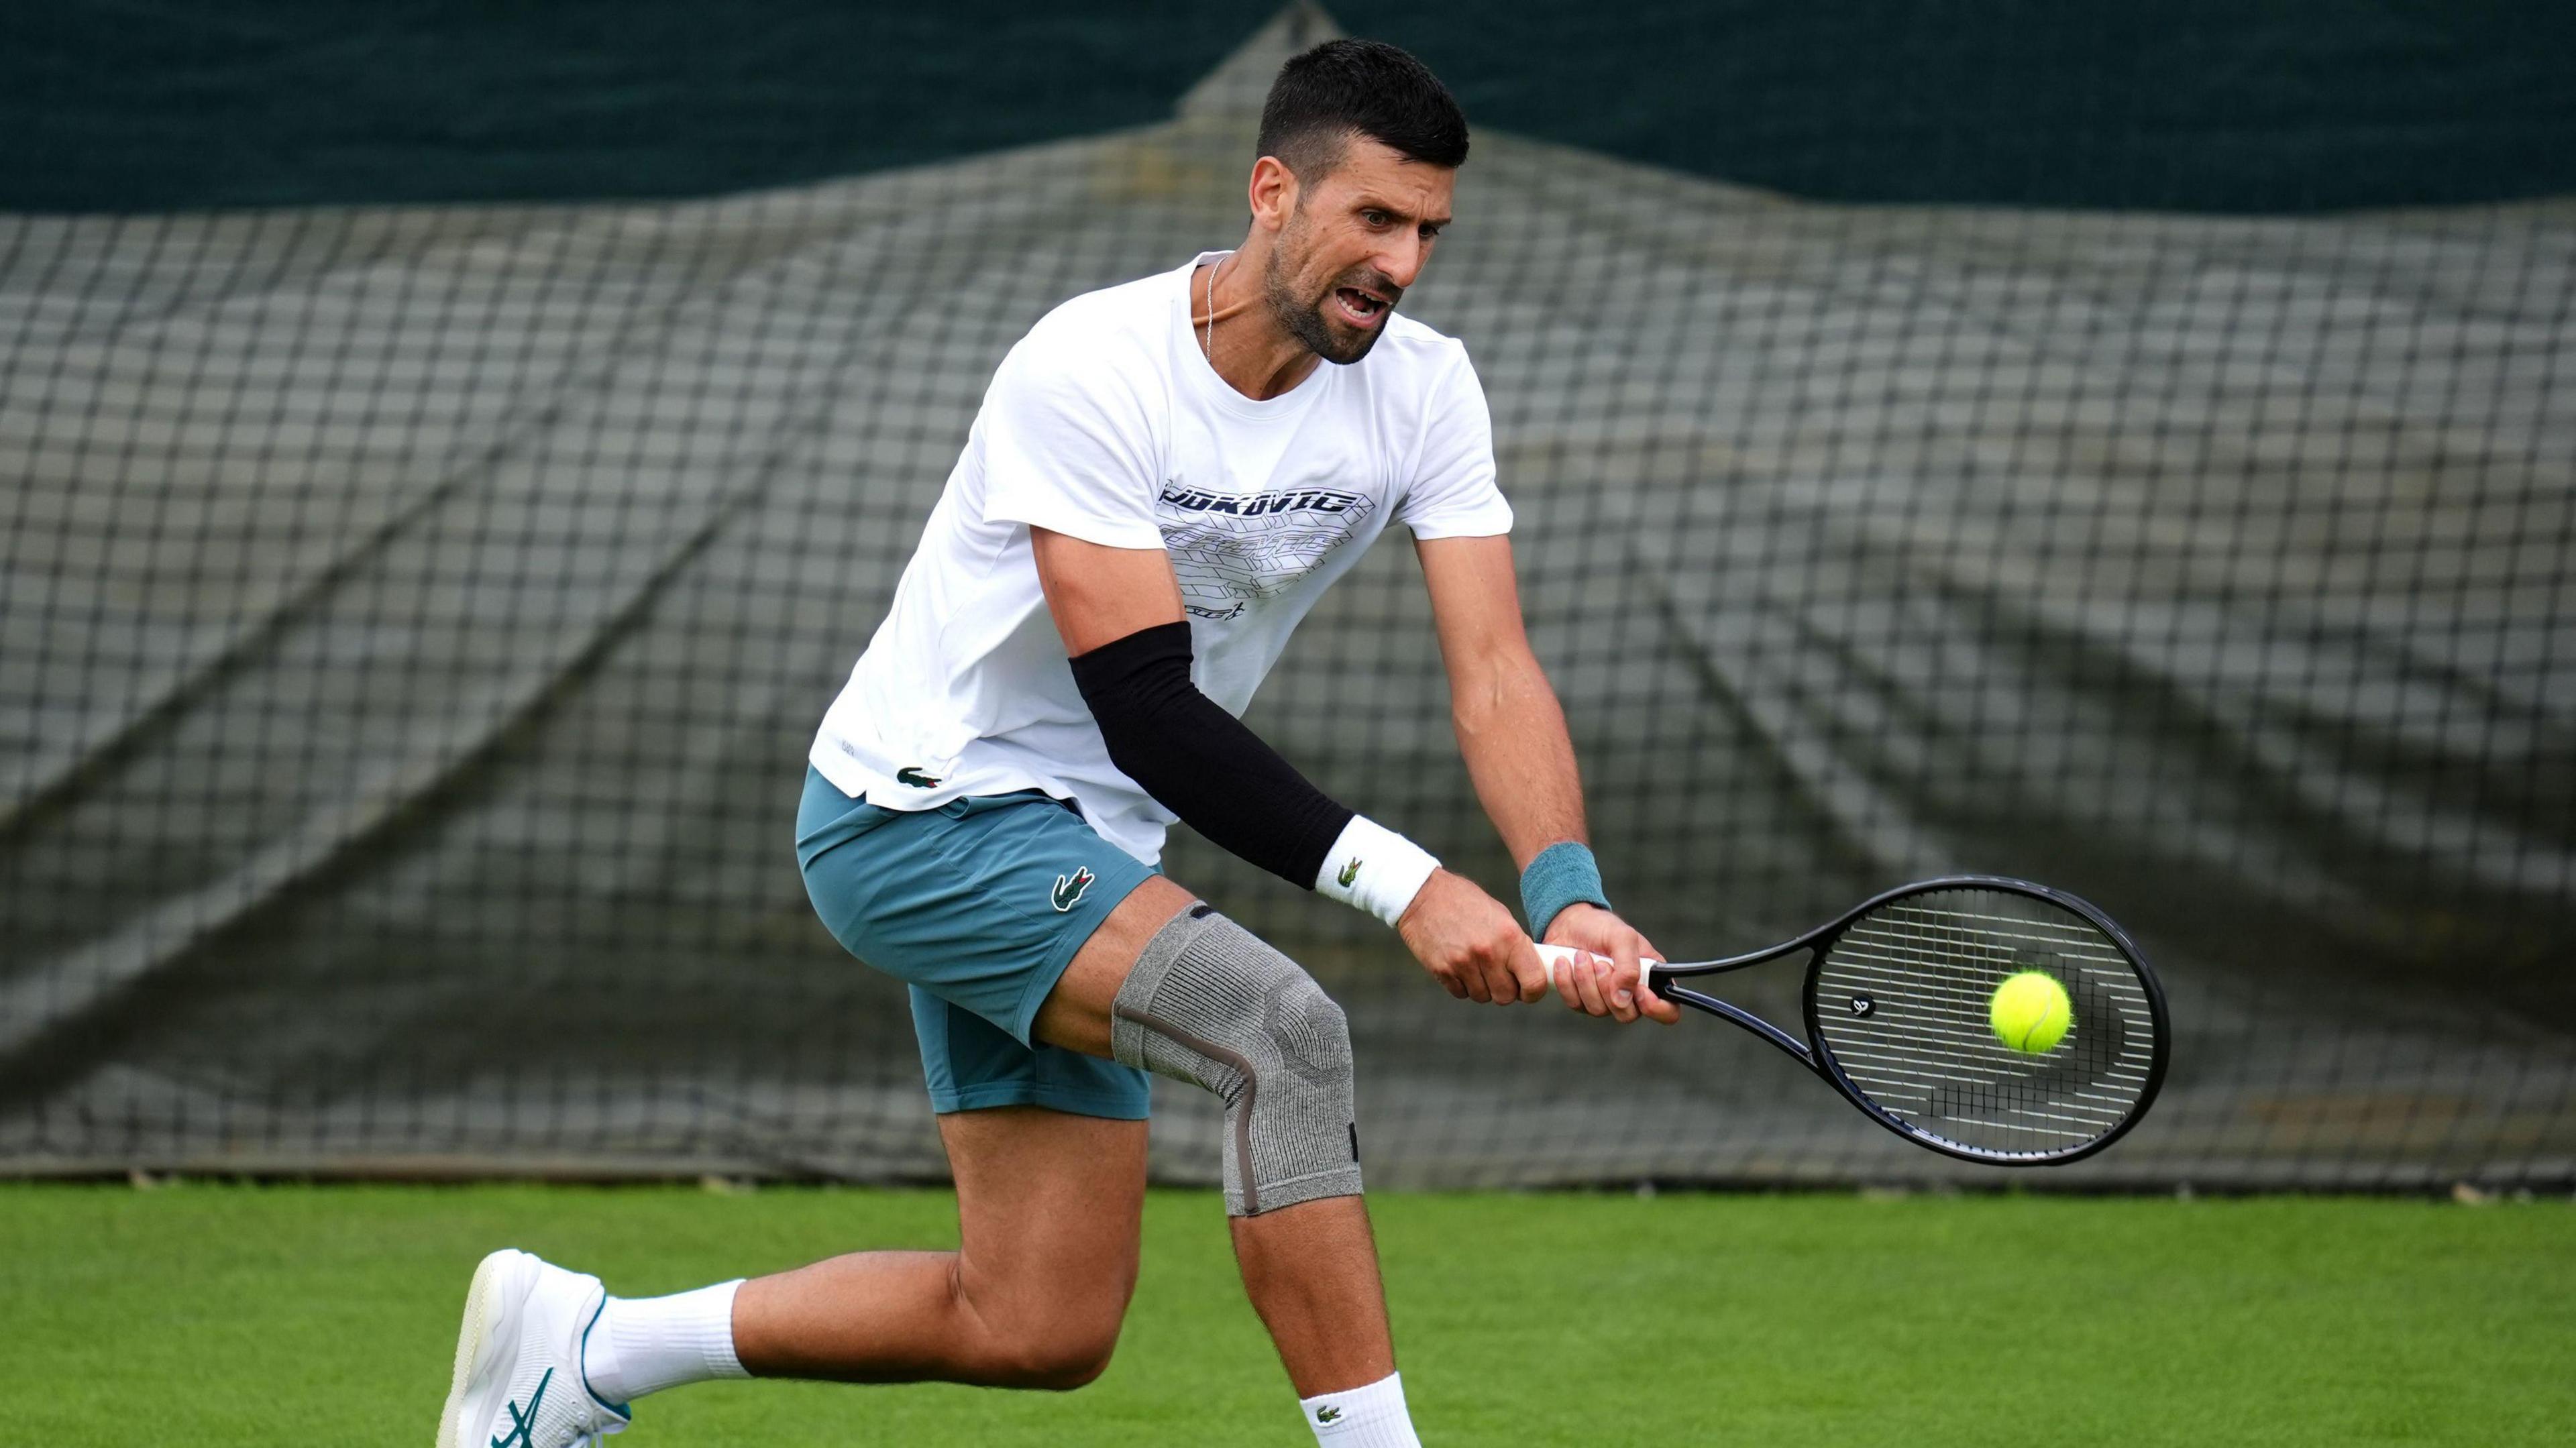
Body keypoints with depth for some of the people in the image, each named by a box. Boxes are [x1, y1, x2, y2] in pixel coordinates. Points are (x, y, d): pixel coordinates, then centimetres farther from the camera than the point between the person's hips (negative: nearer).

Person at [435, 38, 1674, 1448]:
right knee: (1284, 1032, -30)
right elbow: (1146, 710, -29)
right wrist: (1401, 881, -35)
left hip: (1078, 852, 8)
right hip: (921, 807, -8)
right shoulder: (1090, 370, -24)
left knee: (1039, 1328, 7)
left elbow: (1493, 671, -13)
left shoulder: (1421, 389, -6)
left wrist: (1566, 894, -31)